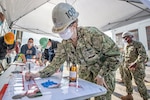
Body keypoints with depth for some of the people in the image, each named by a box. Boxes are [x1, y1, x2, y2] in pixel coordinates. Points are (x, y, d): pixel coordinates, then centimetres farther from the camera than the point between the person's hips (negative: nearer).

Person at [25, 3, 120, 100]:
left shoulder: (91, 34, -30)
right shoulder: (64, 44, -12)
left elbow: (114, 53, -22)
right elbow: (55, 63, -5)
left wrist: (101, 74, -21)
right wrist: (37, 74, -19)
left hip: (104, 72, -4)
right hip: (86, 72, 5)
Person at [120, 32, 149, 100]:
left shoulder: (138, 44, -10)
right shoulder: (126, 46, 11)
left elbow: (143, 55, -22)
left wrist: (135, 63, -32)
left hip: (136, 67, -7)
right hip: (127, 66, 7)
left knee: (139, 83, -2)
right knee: (127, 81, 11)